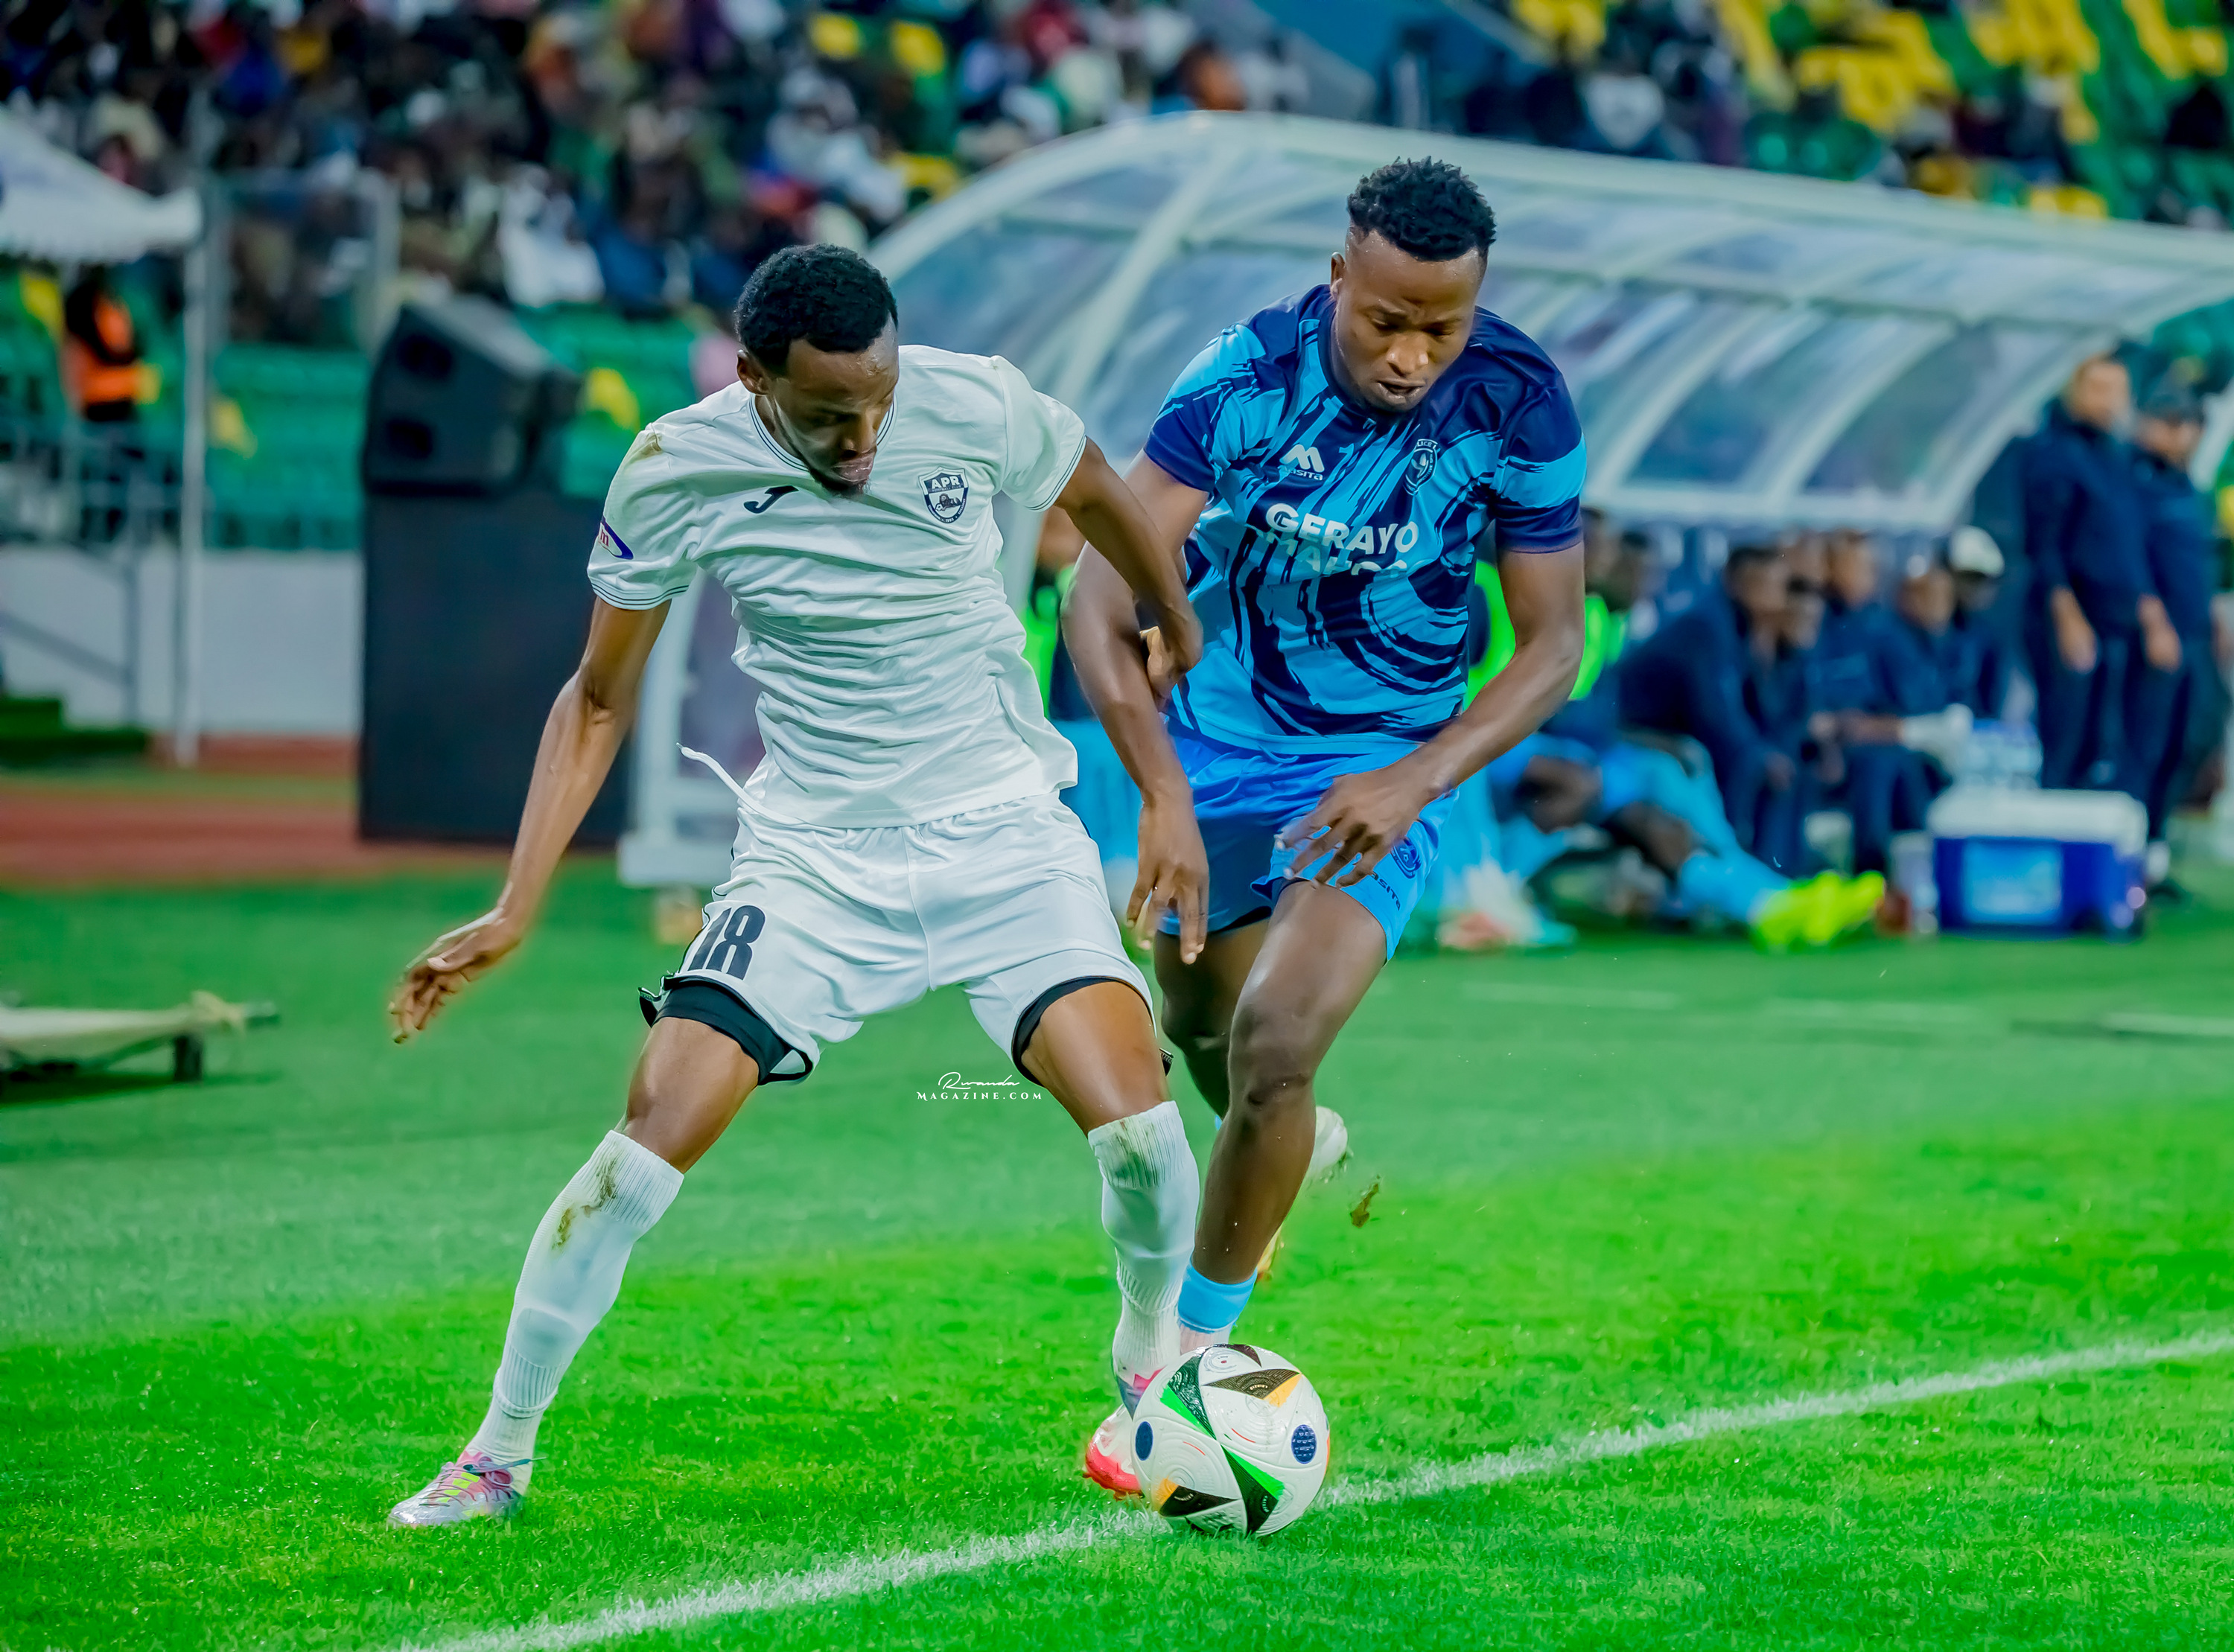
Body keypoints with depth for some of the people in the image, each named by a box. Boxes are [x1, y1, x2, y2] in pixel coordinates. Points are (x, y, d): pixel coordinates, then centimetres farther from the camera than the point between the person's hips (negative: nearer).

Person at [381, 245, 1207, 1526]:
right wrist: (515, 911, -7)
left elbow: (1100, 496, 11)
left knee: (1135, 1126, -17)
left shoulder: (979, 407, -13)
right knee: (649, 1141, -15)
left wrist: (1187, 642, 25)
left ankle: (1156, 1349, 16)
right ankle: (500, 1454, 2)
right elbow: (601, 701, 0)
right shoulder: (679, 471, -13)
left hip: (1003, 833, 0)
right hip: (813, 852, 0)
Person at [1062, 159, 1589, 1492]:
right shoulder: (1249, 378, -23)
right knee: (1200, 1030, 20)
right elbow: (1102, 596, -27)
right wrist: (1164, 797, -39)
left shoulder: (1520, 408, -19)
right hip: (1219, 742, 2)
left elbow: (1554, 644, -10)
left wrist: (1417, 779, -26)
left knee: (1274, 1044, -20)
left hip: (1385, 767, -2)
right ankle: (1302, 1149, 57)